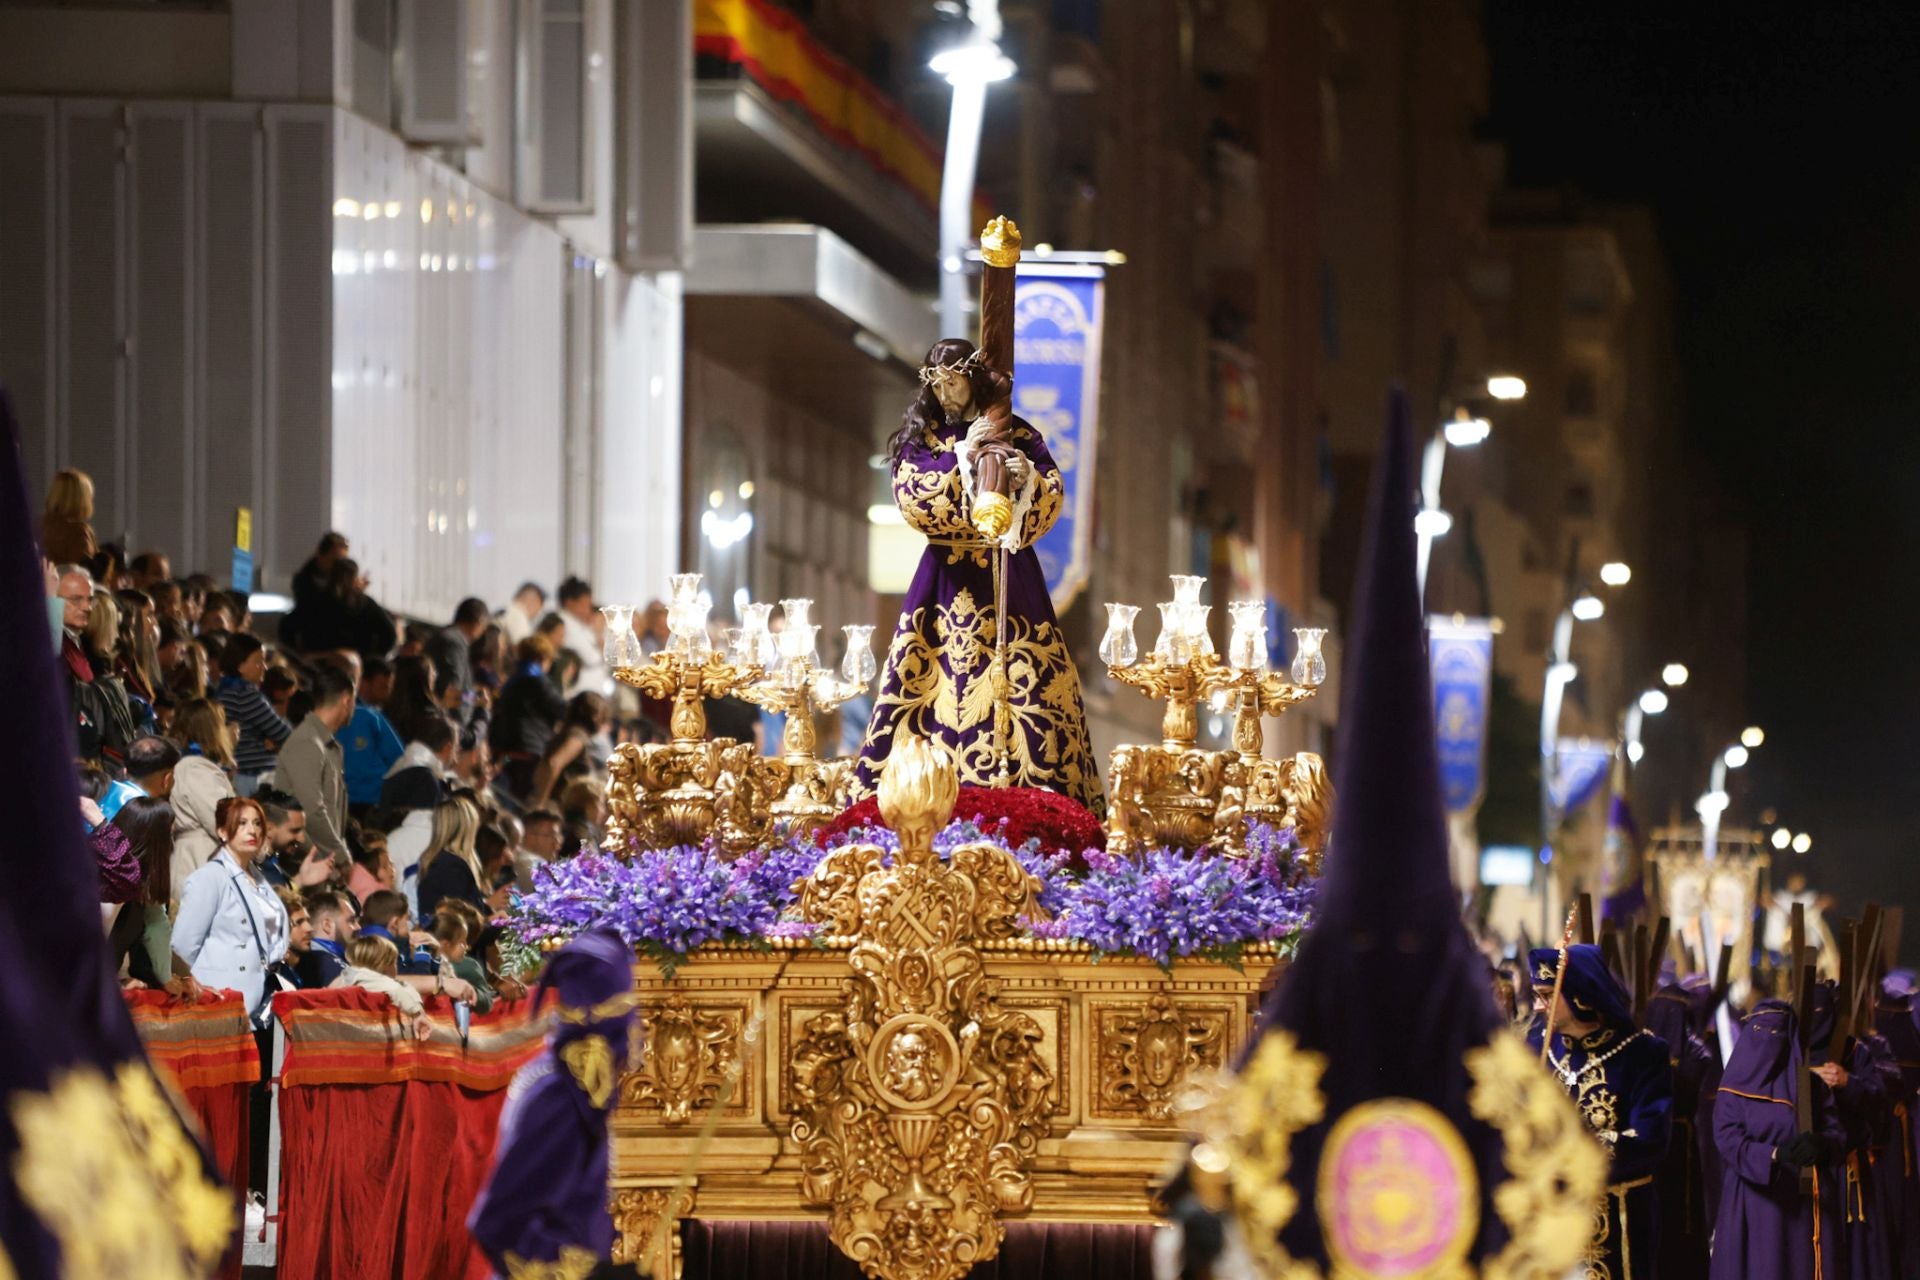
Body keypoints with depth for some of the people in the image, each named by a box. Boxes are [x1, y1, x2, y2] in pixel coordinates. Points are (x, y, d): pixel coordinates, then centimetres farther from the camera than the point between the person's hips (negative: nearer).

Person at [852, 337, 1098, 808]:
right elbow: (912, 498, -7)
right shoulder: (921, 437, 7)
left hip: (1008, 575, 0)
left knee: (1026, 678, -7)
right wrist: (961, 456, -13)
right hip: (947, 577, 0)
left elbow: (1053, 497, 3)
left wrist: (1030, 479, -18)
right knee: (939, 679, -7)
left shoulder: (1017, 434, 7)